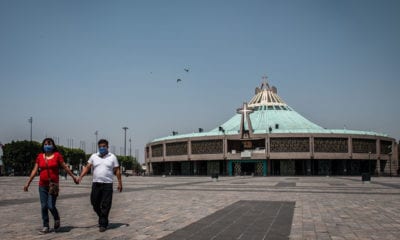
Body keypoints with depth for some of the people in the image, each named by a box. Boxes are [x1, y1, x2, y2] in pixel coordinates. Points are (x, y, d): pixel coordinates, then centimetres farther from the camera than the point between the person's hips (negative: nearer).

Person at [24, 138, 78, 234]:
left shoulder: (57, 155, -3)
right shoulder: (40, 156, 5)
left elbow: (65, 167, 4)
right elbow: (35, 170, 9)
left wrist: (73, 177, 7)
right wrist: (28, 183, 8)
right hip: (42, 185, 3)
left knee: (51, 206, -9)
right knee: (43, 206, 5)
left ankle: (57, 219, 22)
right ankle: (45, 226, 18)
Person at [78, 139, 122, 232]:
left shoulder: (112, 157, 4)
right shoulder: (94, 156, 9)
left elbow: (117, 170, 3)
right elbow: (87, 167, 3)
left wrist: (120, 183, -1)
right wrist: (80, 177, -10)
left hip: (107, 184, -3)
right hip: (96, 183, 3)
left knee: (105, 205, -2)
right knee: (95, 203, 8)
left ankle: (103, 224, 6)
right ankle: (103, 218, 31)